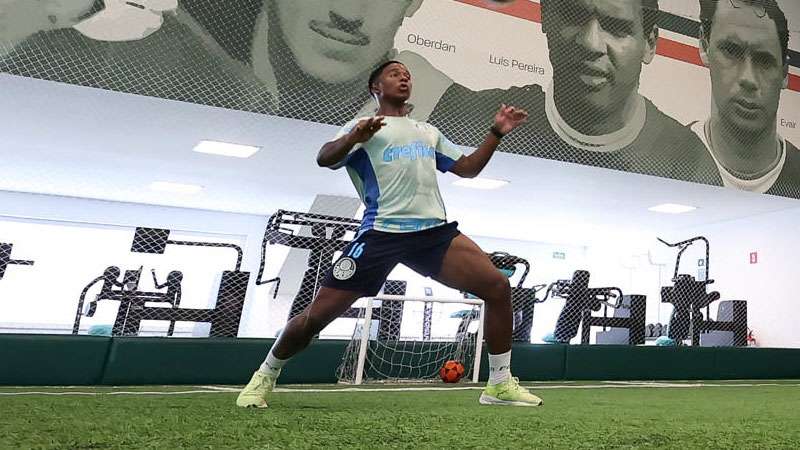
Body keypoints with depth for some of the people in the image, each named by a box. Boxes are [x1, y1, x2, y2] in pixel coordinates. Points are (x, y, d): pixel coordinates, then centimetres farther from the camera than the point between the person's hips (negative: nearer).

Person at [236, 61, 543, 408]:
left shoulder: (428, 131, 27)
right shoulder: (363, 126, 10)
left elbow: (467, 168, 28)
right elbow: (325, 159, -6)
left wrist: (496, 132, 16)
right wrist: (353, 137, -27)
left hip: (436, 231, 5)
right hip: (382, 233, -4)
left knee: (497, 286, -9)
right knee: (318, 314, -7)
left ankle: (500, 385, 8)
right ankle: (264, 377, 20)